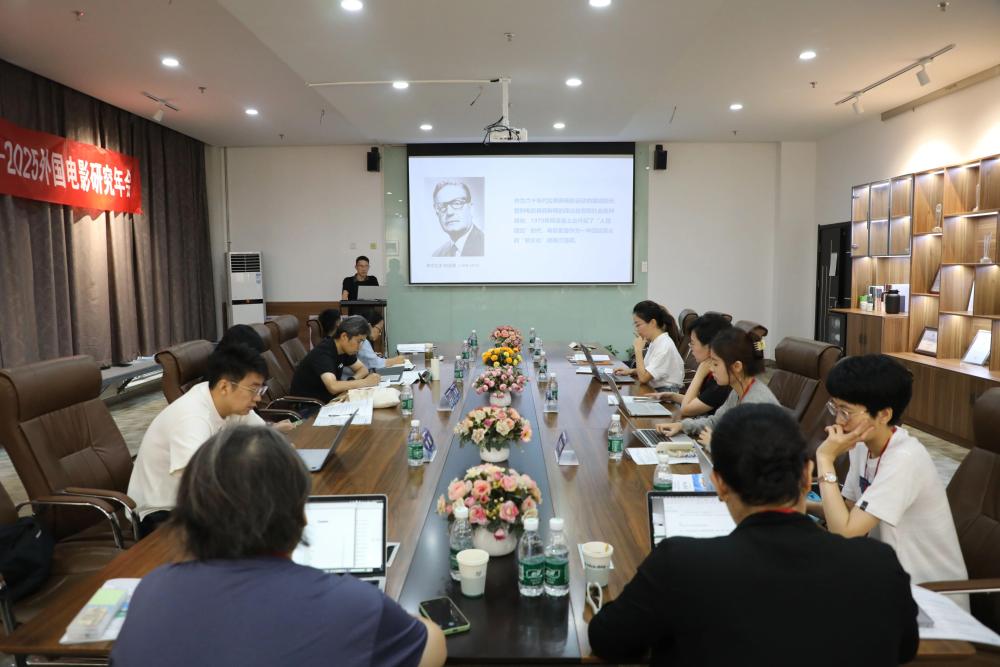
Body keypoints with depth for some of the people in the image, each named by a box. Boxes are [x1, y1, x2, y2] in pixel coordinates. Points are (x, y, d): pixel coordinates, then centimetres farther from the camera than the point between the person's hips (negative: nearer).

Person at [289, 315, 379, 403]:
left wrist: (354, 380, -11)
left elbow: (362, 369, 11)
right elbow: (333, 387, -35)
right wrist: (366, 382, -26)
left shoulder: (344, 349, -1)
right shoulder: (322, 353, -24)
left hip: (326, 400, 7)